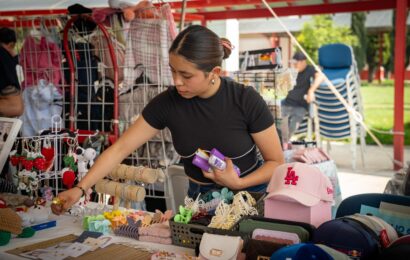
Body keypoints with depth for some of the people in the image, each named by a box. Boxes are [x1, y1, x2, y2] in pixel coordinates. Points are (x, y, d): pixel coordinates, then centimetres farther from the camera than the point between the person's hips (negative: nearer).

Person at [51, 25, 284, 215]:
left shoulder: (247, 101, -19)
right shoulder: (167, 103, -14)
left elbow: (277, 162, -10)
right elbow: (120, 149, -11)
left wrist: (238, 184, -25)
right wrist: (80, 189, -20)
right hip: (201, 199, 2)